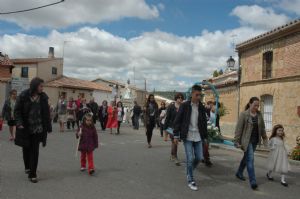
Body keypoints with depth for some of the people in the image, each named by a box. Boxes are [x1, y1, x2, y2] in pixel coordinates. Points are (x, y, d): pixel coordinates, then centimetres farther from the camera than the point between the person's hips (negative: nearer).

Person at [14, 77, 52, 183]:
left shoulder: (43, 97, -1)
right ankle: (27, 167, 42)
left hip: (38, 129, 1)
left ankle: (32, 174, 5)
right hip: (25, 128, 0)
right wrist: (19, 123, -18)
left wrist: (48, 127, 3)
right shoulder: (23, 96, -8)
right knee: (26, 148, 16)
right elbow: (17, 110, -5)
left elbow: (46, 113, 3)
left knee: (35, 151, -2)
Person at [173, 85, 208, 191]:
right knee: (190, 158, -3)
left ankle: (189, 171, 34)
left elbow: (204, 123, 12)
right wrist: (176, 135, -7)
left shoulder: (202, 107, 5)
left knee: (199, 157, 6)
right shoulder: (184, 105, -6)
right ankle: (190, 180, 13)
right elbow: (177, 120, -5)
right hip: (187, 136, -4)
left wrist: (205, 137, 11)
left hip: (198, 136, 4)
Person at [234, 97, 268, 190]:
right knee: (250, 159, -9)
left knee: (246, 157, 18)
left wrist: (265, 138, 16)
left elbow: (262, 127, 14)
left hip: (255, 140, 6)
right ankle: (253, 181, -6)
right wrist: (237, 141, -14)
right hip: (247, 140, -6)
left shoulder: (259, 114, 3)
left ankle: (239, 173, 38)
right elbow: (238, 128, -12)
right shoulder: (244, 114, -12)